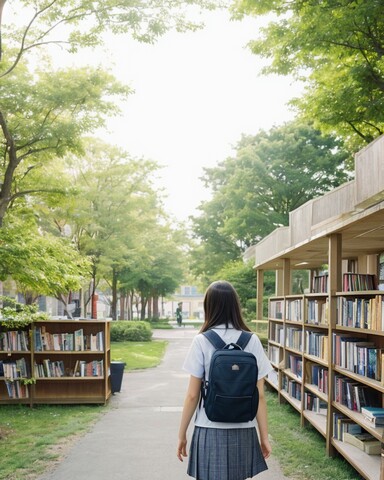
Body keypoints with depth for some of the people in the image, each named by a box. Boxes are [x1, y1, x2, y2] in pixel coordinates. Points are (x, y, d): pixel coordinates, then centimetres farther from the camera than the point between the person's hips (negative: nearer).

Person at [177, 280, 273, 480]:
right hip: (243, 431, 2)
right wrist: (264, 436, 8)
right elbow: (259, 395, -1)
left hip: (210, 430, -2)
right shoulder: (252, 341, -2)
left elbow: (192, 395, -6)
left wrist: (182, 434, 5)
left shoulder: (201, 341, -7)